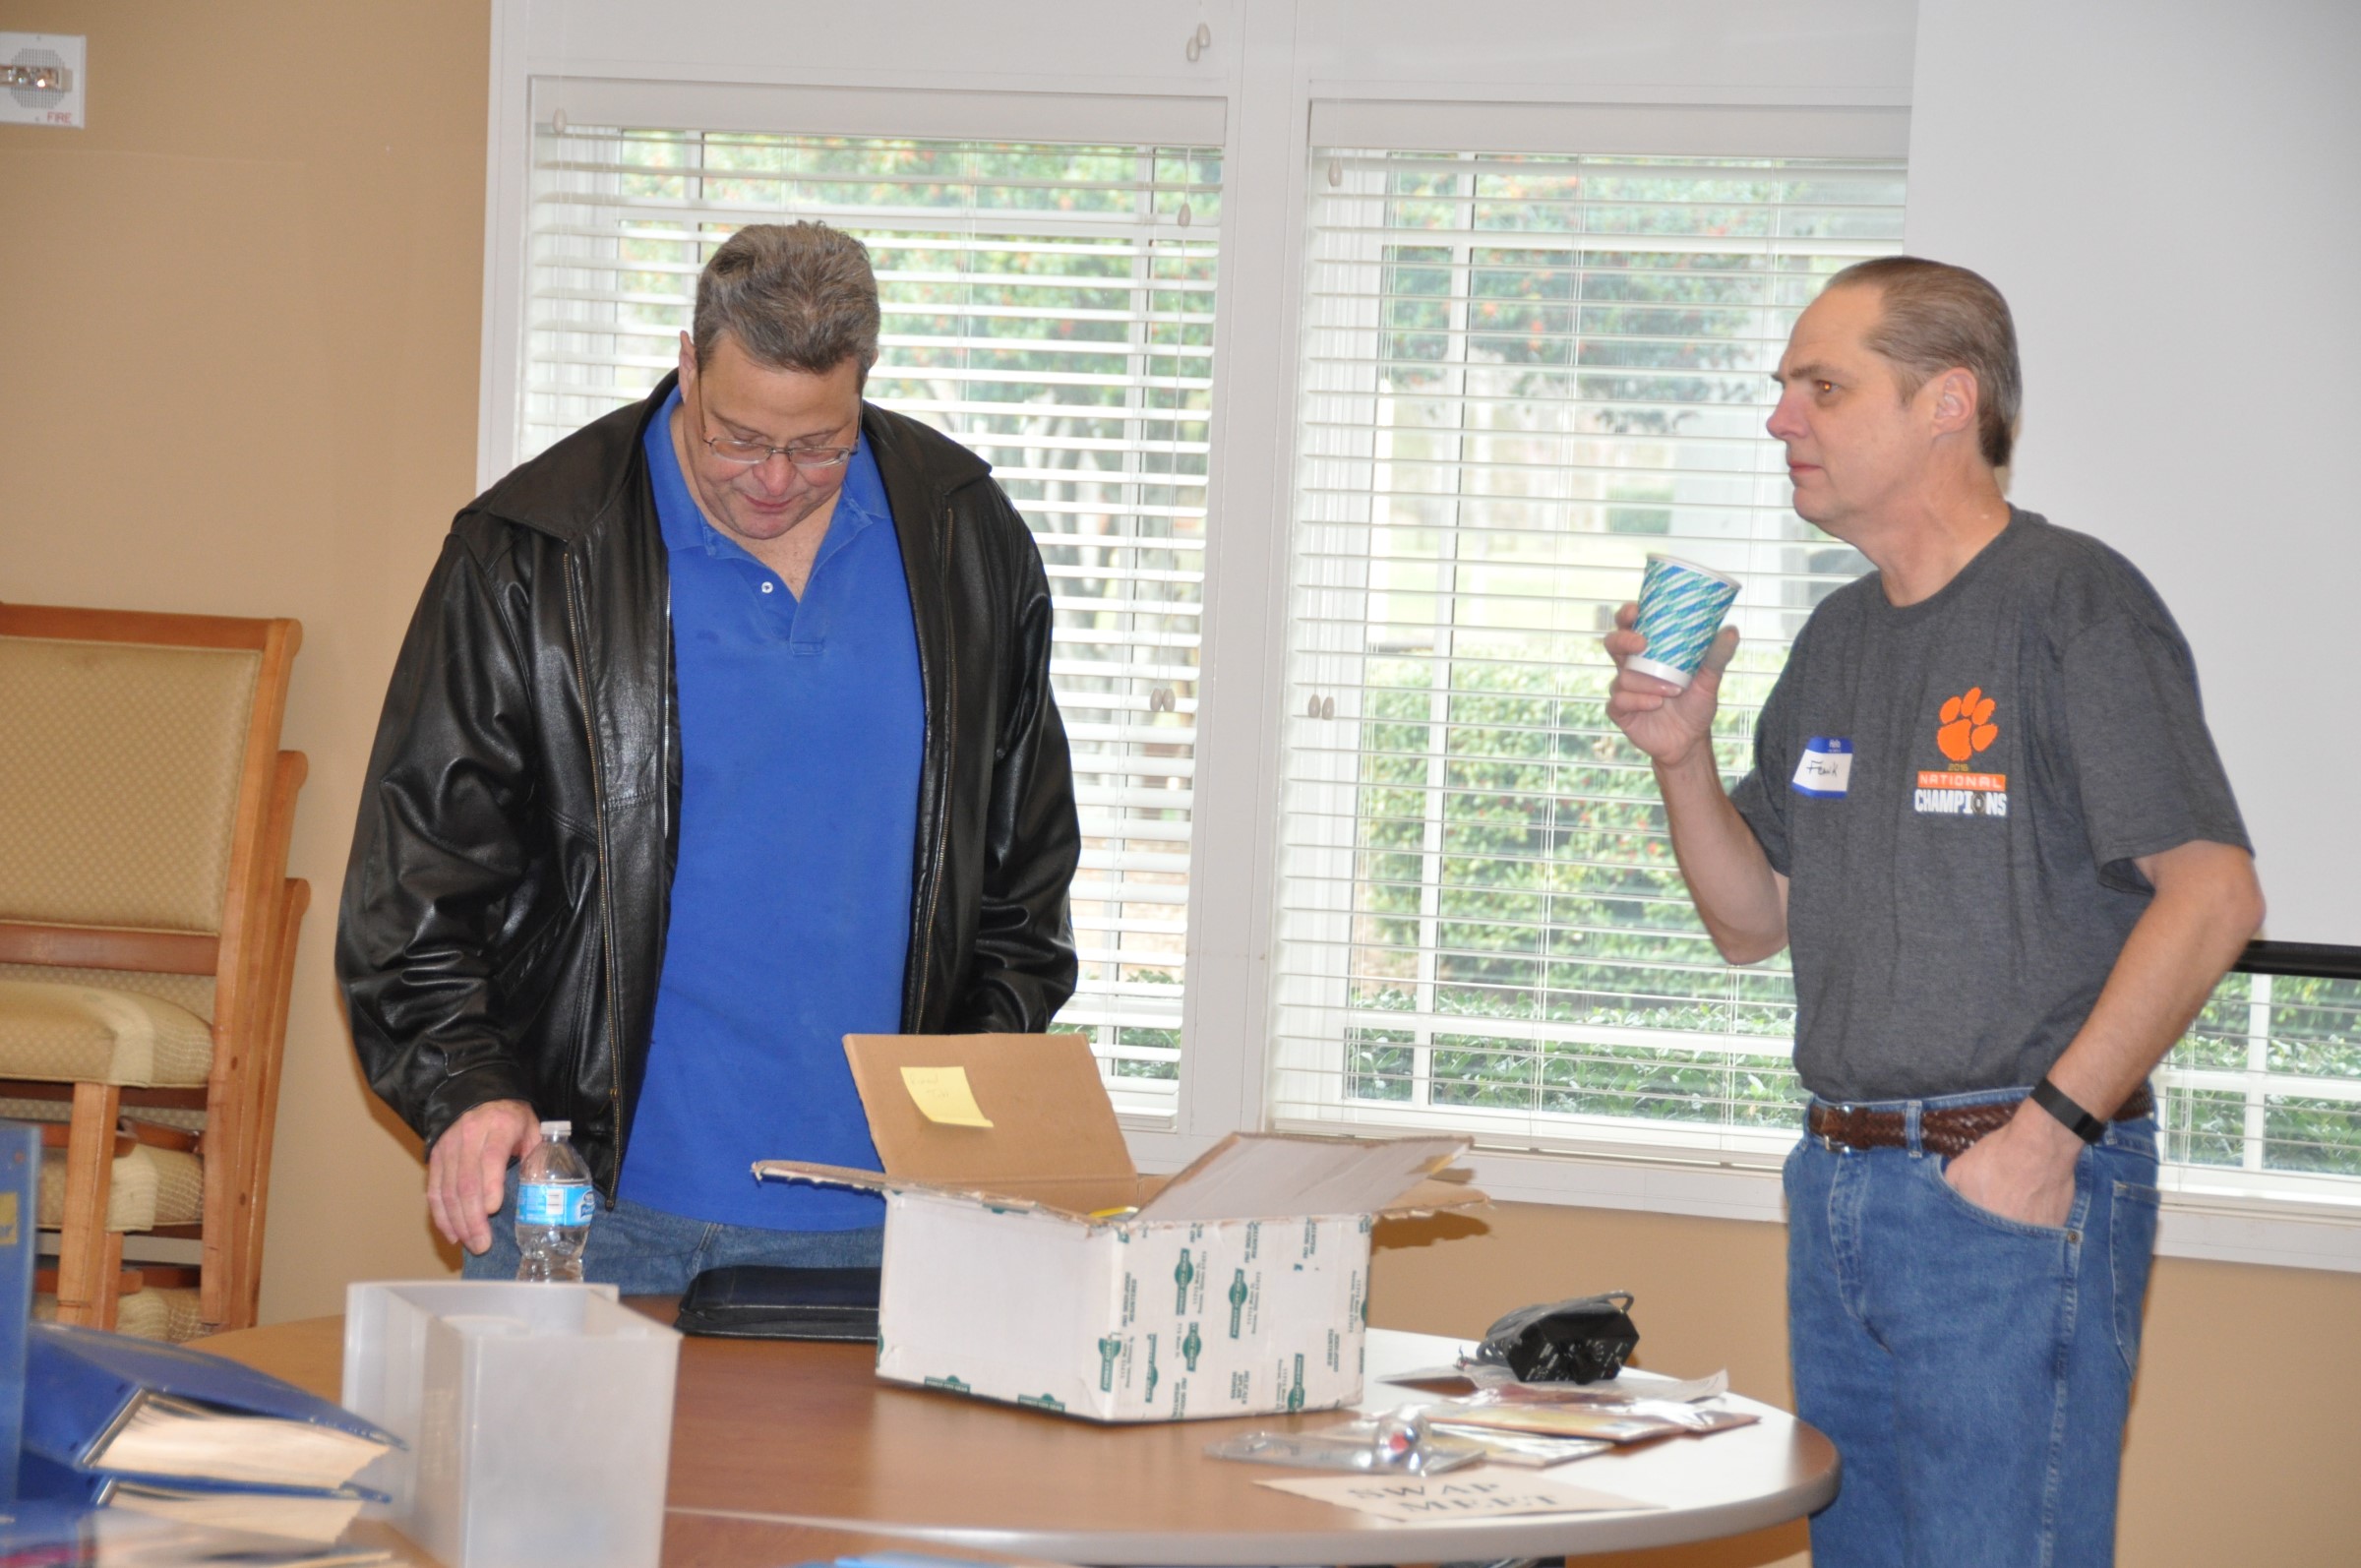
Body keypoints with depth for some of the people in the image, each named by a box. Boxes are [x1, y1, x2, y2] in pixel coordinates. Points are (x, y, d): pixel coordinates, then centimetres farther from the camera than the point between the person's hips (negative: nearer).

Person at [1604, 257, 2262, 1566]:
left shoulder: (2073, 604, -9)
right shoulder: (1838, 641, 15)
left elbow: (2214, 893, -16)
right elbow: (1753, 921, 19)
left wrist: (2053, 1127, -19)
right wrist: (1682, 757, 2)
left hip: (2018, 1186, -8)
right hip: (1840, 1181, 8)